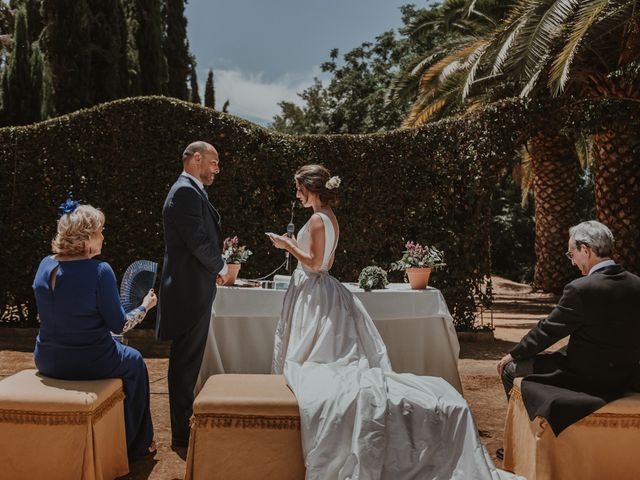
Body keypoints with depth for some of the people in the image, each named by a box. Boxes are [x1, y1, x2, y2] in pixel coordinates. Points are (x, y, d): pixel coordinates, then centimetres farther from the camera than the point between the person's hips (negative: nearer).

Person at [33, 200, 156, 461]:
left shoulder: (45, 265, -1)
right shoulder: (99, 271, -20)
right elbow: (118, 325, -14)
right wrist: (145, 306, 2)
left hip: (47, 361, 6)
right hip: (89, 364, -6)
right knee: (134, 362, 25)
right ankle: (135, 444, 34)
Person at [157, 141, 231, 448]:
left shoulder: (190, 191, 16)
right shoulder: (186, 192, -17)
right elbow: (199, 242, -22)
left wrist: (216, 264, 6)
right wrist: (221, 267, -7)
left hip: (193, 290, 11)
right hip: (190, 292, -11)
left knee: (186, 361, 19)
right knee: (186, 362, 0)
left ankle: (184, 424, 33)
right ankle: (182, 434, 11)